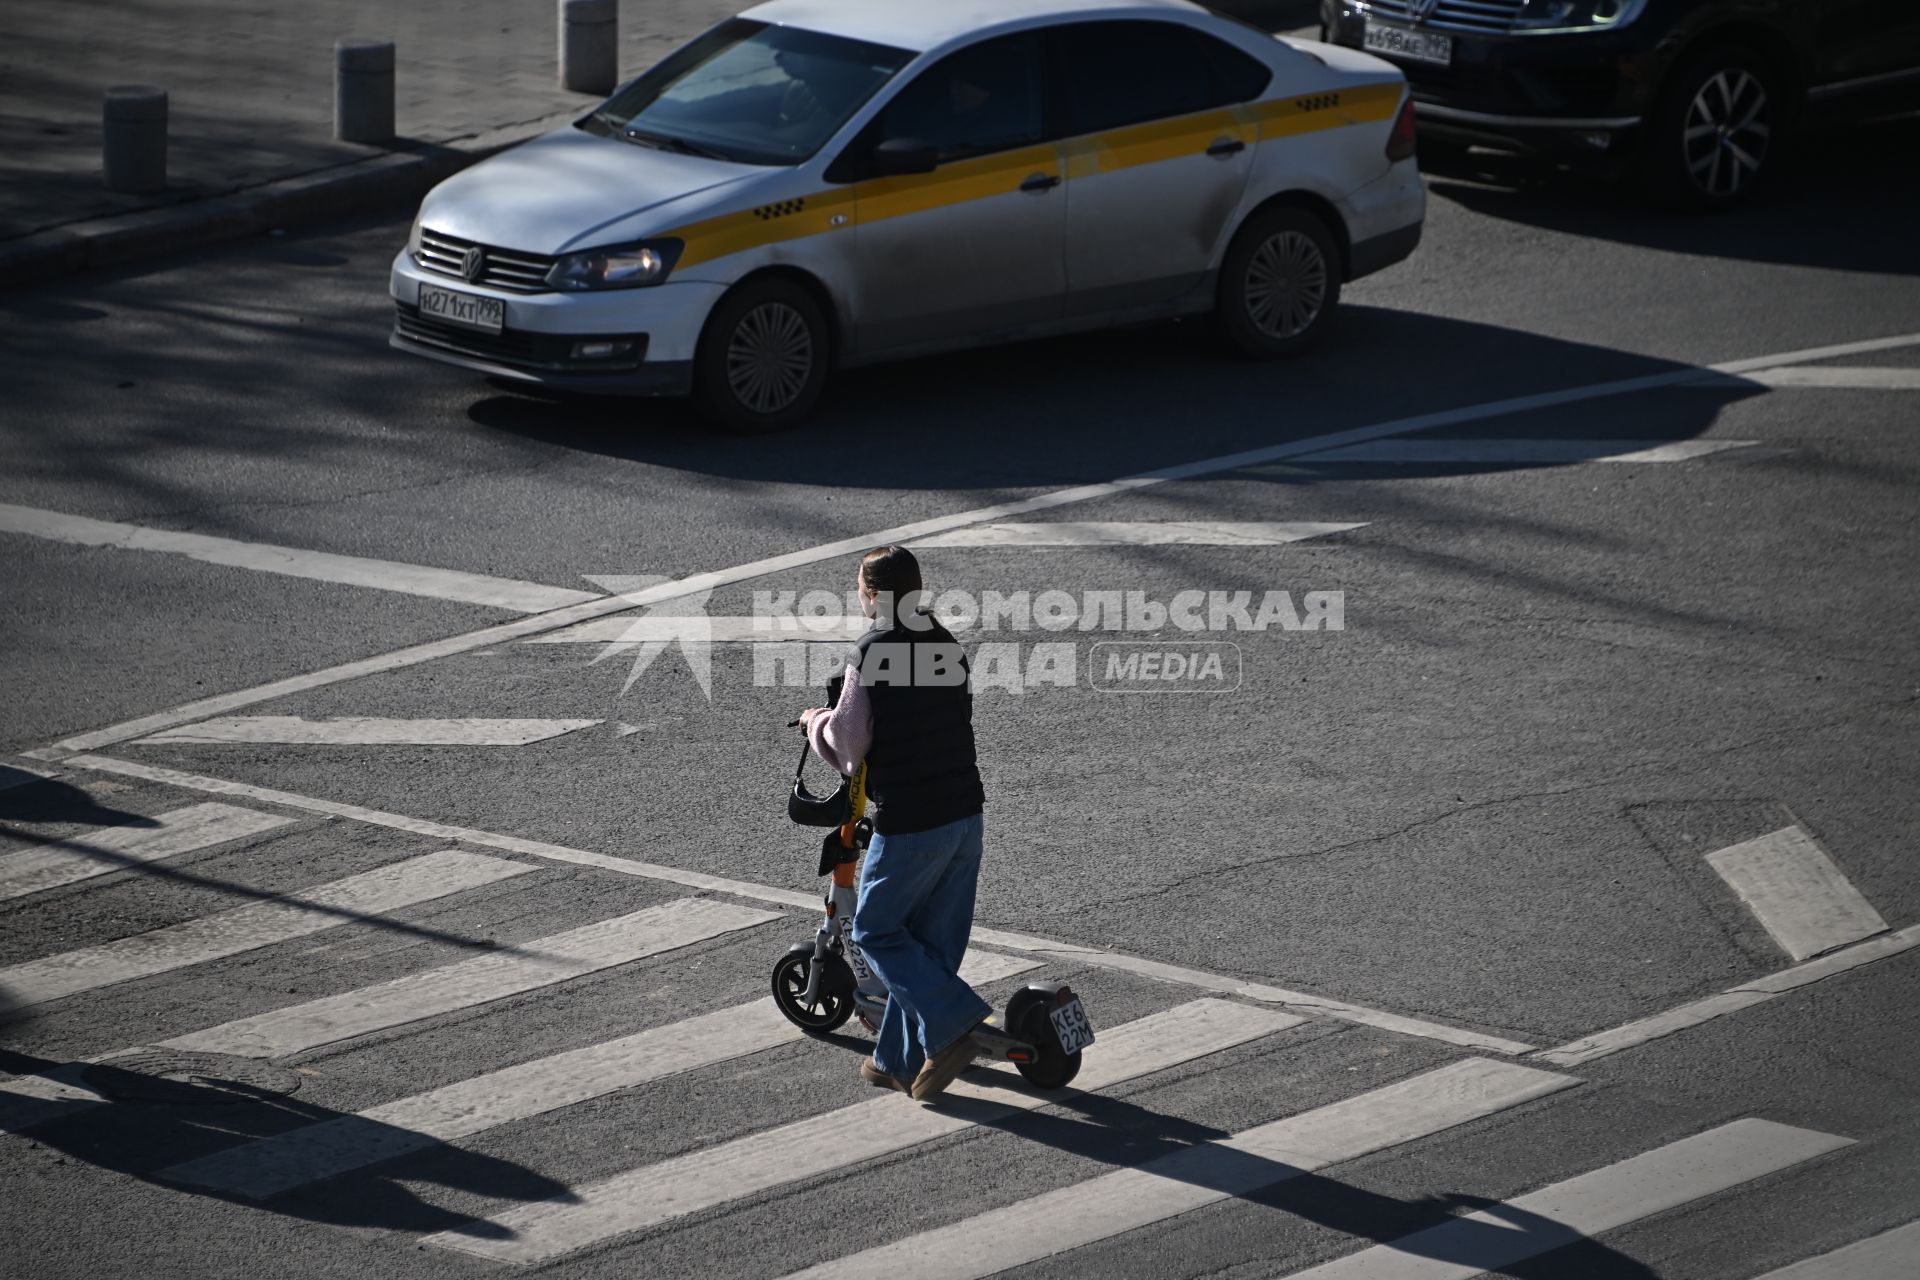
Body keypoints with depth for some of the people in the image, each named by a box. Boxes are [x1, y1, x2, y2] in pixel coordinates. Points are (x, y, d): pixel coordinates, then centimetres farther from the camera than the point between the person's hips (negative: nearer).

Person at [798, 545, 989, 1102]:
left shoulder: (869, 658, -14)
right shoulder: (948, 645, 7)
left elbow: (847, 746, -12)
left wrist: (816, 720, 10)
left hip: (908, 823, -7)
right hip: (966, 811, 7)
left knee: (876, 932, 9)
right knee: (933, 942, 14)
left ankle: (951, 1024, -5)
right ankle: (901, 1061, 22)